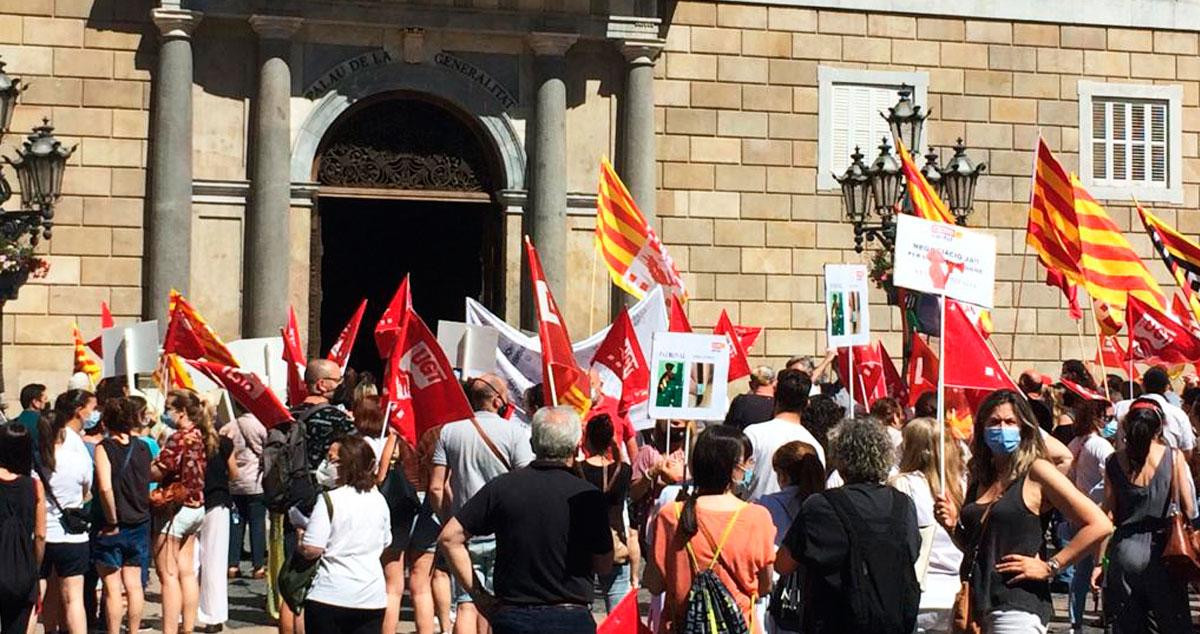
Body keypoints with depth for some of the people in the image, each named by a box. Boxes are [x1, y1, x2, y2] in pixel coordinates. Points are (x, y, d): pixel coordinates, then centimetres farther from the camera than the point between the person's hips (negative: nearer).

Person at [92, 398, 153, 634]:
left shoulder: (104, 447, -13)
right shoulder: (143, 448, 2)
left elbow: (105, 488, -24)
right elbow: (151, 479, 10)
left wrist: (112, 521, -16)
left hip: (112, 528, -5)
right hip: (140, 524, 5)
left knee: (112, 587, 1)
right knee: (134, 584, 12)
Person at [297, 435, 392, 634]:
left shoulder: (329, 500, -13)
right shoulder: (379, 501, 7)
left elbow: (311, 550, -17)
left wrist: (299, 542, 3)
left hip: (330, 596, -5)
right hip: (372, 596, 5)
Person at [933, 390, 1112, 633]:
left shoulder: (1037, 471, -5)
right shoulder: (978, 477, 13)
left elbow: (1099, 525, -11)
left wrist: (1049, 567, -10)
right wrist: (954, 526, 4)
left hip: (1018, 606, -7)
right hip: (978, 604, 7)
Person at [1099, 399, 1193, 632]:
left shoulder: (1114, 462, -1)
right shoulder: (1173, 457, -6)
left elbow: (1107, 516, 0)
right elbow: (1188, 510, -6)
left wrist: (1101, 561, 6)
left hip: (1124, 551, 2)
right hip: (1161, 551, -2)